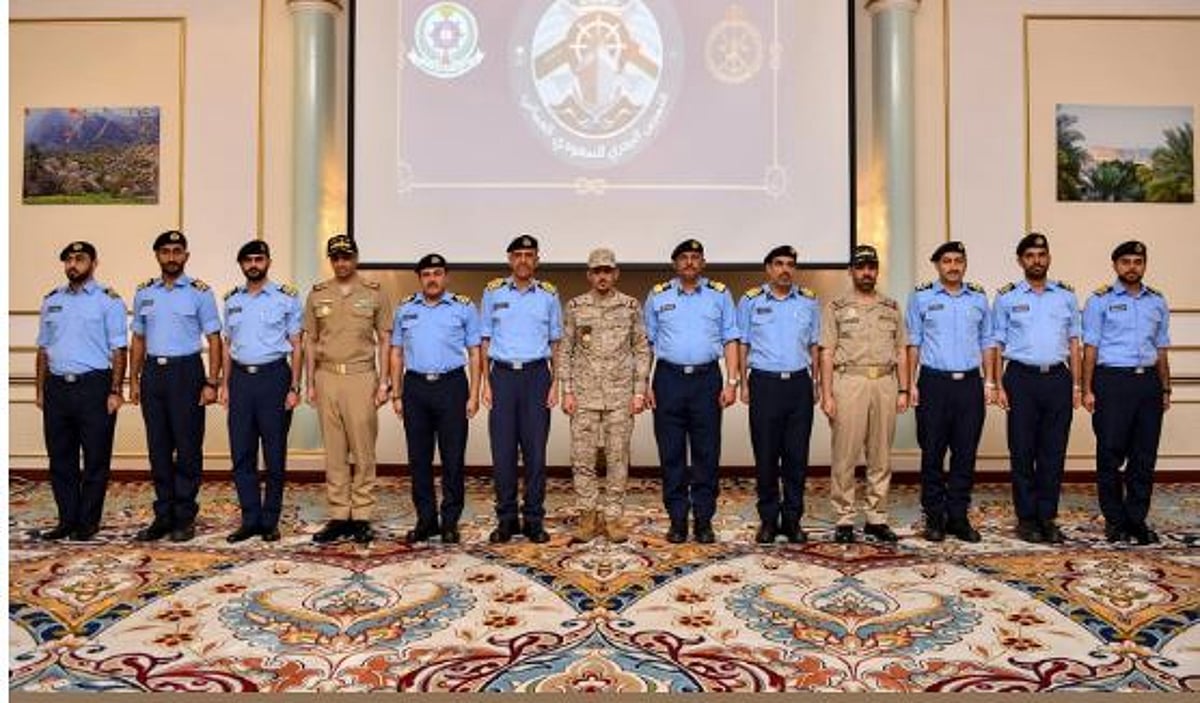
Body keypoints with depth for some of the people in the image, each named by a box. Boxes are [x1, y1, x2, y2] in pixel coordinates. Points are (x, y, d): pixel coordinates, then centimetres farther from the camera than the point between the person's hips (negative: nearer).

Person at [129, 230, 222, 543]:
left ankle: (184, 518, 8)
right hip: (152, 372, 4)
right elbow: (138, 340, 17)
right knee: (158, 448, 8)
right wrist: (134, 380, 10)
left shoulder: (199, 292, 0)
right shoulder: (144, 293, 13)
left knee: (187, 447, -1)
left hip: (186, 370, -4)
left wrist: (212, 382, -10)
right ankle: (163, 516, 16)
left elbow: (214, 340, -3)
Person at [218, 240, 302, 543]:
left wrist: (294, 387, -7)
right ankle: (250, 519, 15)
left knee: (274, 453, 2)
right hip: (241, 377, 4)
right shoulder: (232, 300, 11)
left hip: (273, 376, -4)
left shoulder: (286, 297, -1)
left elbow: (295, 345, -1)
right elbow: (228, 345, 16)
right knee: (241, 453, 5)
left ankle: (270, 521, 13)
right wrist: (225, 384, 8)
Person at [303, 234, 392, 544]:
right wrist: (310, 382, 7)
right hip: (327, 377, 3)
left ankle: (361, 517, 6)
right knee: (333, 451, 5)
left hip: (362, 376, -2)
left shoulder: (374, 293, 5)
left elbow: (384, 339, 5)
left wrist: (383, 381, -2)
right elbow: (310, 341, 13)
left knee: (364, 449, -2)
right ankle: (338, 516, 12)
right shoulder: (317, 294, 11)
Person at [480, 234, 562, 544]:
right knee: (502, 451, 2)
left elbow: (555, 343, 9)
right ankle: (506, 519, 13)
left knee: (535, 450, 2)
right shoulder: (493, 292, 6)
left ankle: (534, 519, 11)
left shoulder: (548, 294, 6)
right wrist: (486, 382, 1)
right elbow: (485, 340, 9)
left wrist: (554, 384, 2)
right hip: (502, 373, 0)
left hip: (536, 374, 0)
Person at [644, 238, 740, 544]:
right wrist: (645, 385, 1)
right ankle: (677, 520, 13)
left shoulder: (720, 295, 8)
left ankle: (704, 521, 12)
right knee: (671, 453, 4)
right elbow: (646, 343, 8)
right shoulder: (658, 296, 8)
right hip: (669, 378, 1)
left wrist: (732, 382, -3)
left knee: (707, 453, 2)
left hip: (706, 378, 0)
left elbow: (730, 340, 6)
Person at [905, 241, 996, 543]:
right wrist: (911, 384, -4)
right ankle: (934, 518, 11)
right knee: (932, 453, 1)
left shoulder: (978, 297, 11)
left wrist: (989, 381, 5)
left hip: (970, 382, 2)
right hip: (934, 382, -2)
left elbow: (987, 342, 13)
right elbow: (913, 343, 3)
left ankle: (958, 516, 13)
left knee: (966, 454, 4)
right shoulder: (921, 297, 4)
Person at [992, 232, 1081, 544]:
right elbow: (998, 344, 4)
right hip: (1022, 378, -2)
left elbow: (1073, 342, 12)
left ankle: (1047, 518, 13)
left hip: (1058, 378, 2)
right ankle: (1026, 519, 10)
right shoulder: (1007, 297, 5)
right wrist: (999, 386, -4)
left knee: (1053, 452, 4)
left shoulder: (1066, 295, 11)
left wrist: (1076, 384, 5)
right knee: (1022, 451, 1)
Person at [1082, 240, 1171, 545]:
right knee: (1111, 455, 0)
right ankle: (1114, 520, 11)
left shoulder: (1157, 302, 13)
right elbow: (1090, 348, -3)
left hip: (1148, 381, 4)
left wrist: (1166, 389, 12)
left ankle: (1137, 519, 15)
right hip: (1112, 381, -4)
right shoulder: (1100, 301, 1)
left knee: (1144, 457, 5)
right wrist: (1087, 390, -9)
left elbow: (1161, 349, 16)